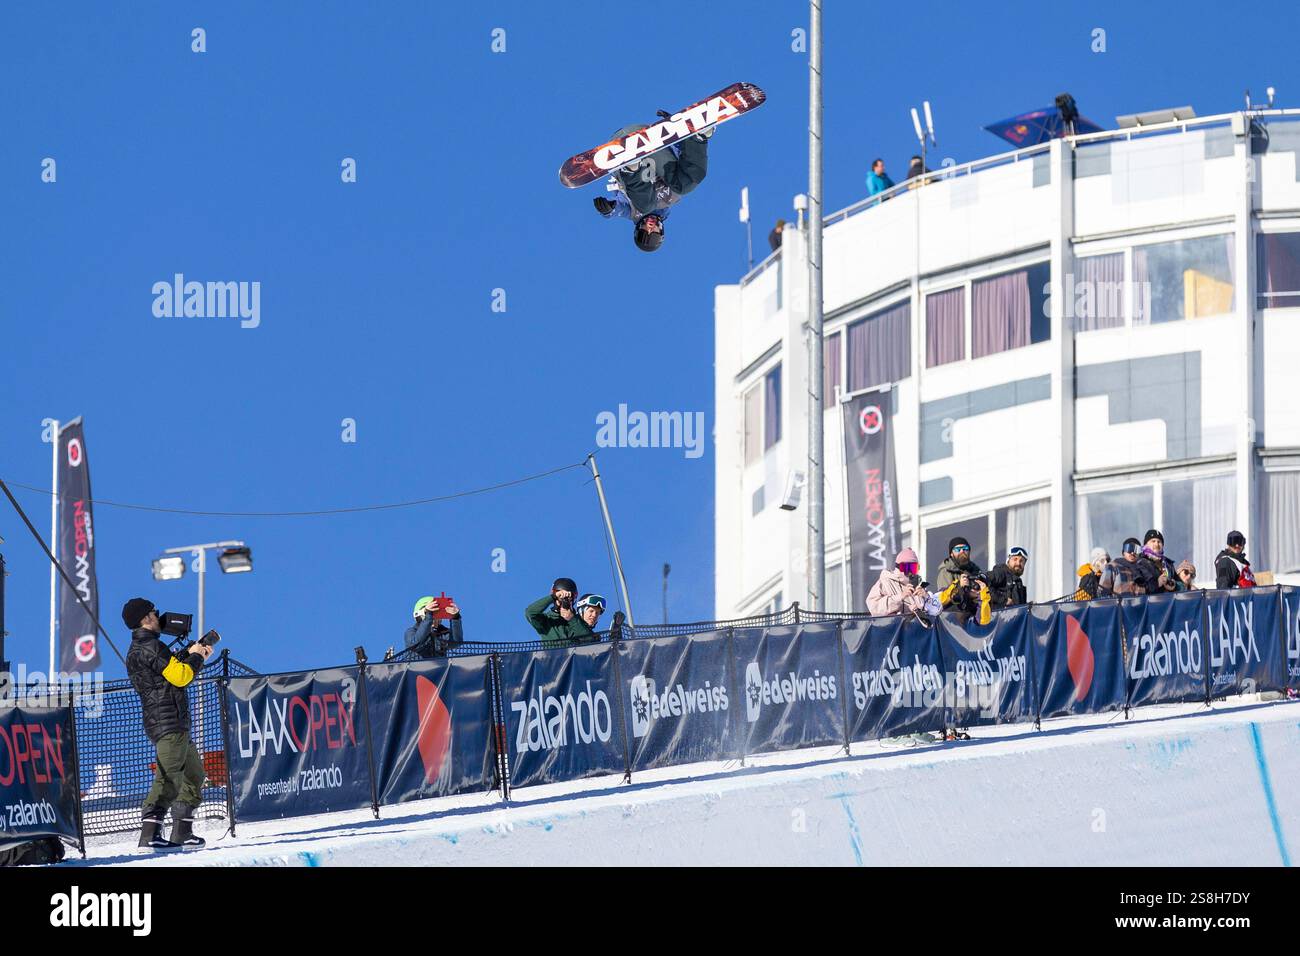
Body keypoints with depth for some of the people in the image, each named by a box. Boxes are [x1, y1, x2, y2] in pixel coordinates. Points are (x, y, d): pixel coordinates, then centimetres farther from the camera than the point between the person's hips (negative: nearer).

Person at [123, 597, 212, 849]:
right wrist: (195, 657, 0)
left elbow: (173, 670, 25)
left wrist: (194, 656, 17)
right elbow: (180, 677, -17)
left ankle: (182, 832, 20)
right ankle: (150, 833, -25)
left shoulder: (138, 650, 20)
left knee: (194, 773, 19)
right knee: (169, 777, -17)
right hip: (169, 723, -11)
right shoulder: (150, 647, -13)